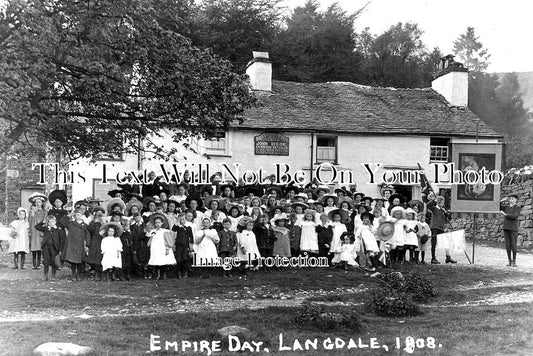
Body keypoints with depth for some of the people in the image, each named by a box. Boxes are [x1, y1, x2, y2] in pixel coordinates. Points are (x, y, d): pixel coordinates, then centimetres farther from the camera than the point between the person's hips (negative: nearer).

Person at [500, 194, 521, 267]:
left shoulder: (518, 208, -3)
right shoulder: (506, 207, 12)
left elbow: (515, 216, -18)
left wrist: (505, 214, -17)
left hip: (513, 228, -4)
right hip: (506, 228, 4)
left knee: (513, 245, -4)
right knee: (507, 245, 3)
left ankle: (514, 262, 5)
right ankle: (510, 261, 10)